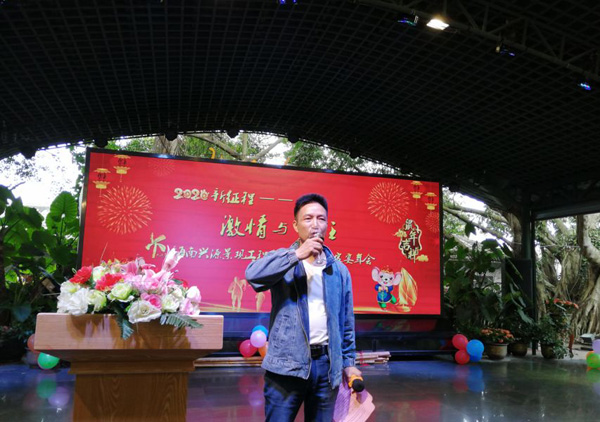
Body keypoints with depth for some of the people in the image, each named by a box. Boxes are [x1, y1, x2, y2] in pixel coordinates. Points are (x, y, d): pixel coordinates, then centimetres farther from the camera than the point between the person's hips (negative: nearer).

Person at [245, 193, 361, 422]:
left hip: (326, 364, 3)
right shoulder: (283, 260, 0)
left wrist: (348, 362, 12)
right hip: (287, 364, -3)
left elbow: (346, 321, 13)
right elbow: (252, 274, -21)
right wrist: (297, 254, -22)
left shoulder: (339, 270, 10)